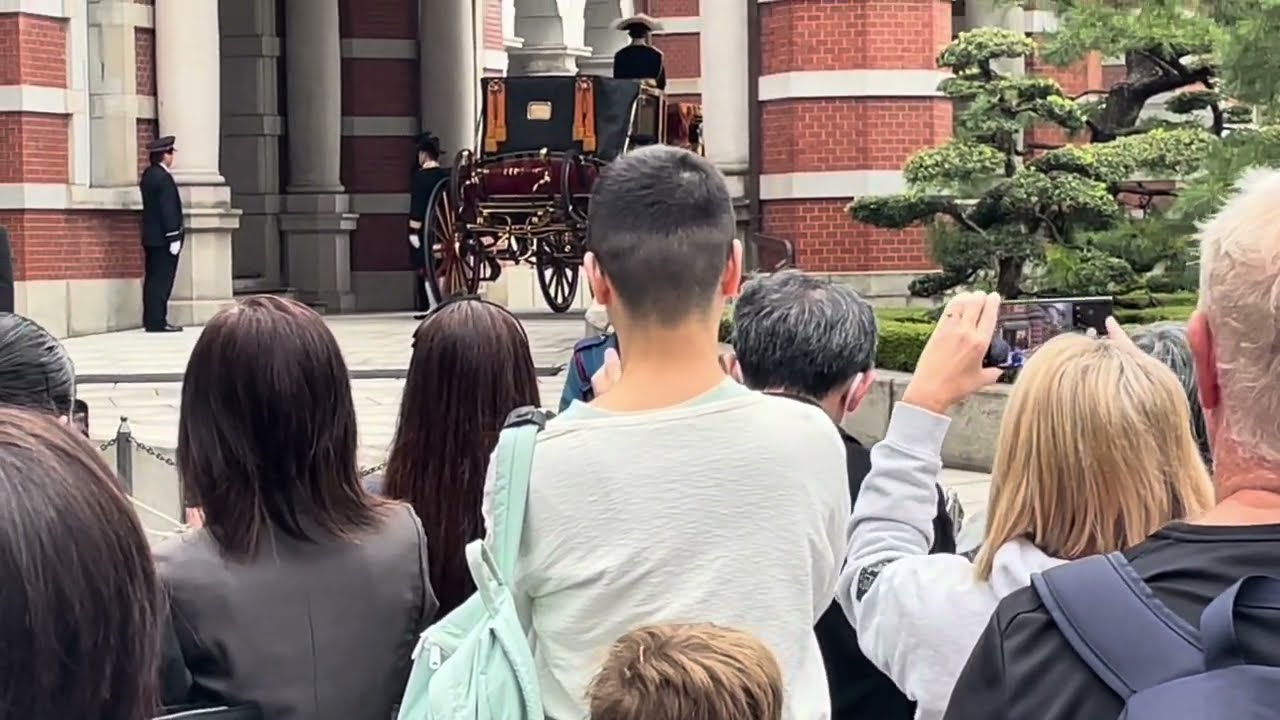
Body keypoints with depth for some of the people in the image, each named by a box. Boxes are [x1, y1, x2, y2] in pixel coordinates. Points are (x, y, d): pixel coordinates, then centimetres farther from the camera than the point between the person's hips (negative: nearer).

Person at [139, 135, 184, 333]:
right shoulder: (163, 177, -16)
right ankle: (157, 322, -7)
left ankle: (151, 320, 14)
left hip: (151, 237, 9)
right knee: (161, 281, -7)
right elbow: (168, 210, -20)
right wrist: (174, 238, -19)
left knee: (153, 280, 11)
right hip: (163, 237, -9)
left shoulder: (148, 175, 12)